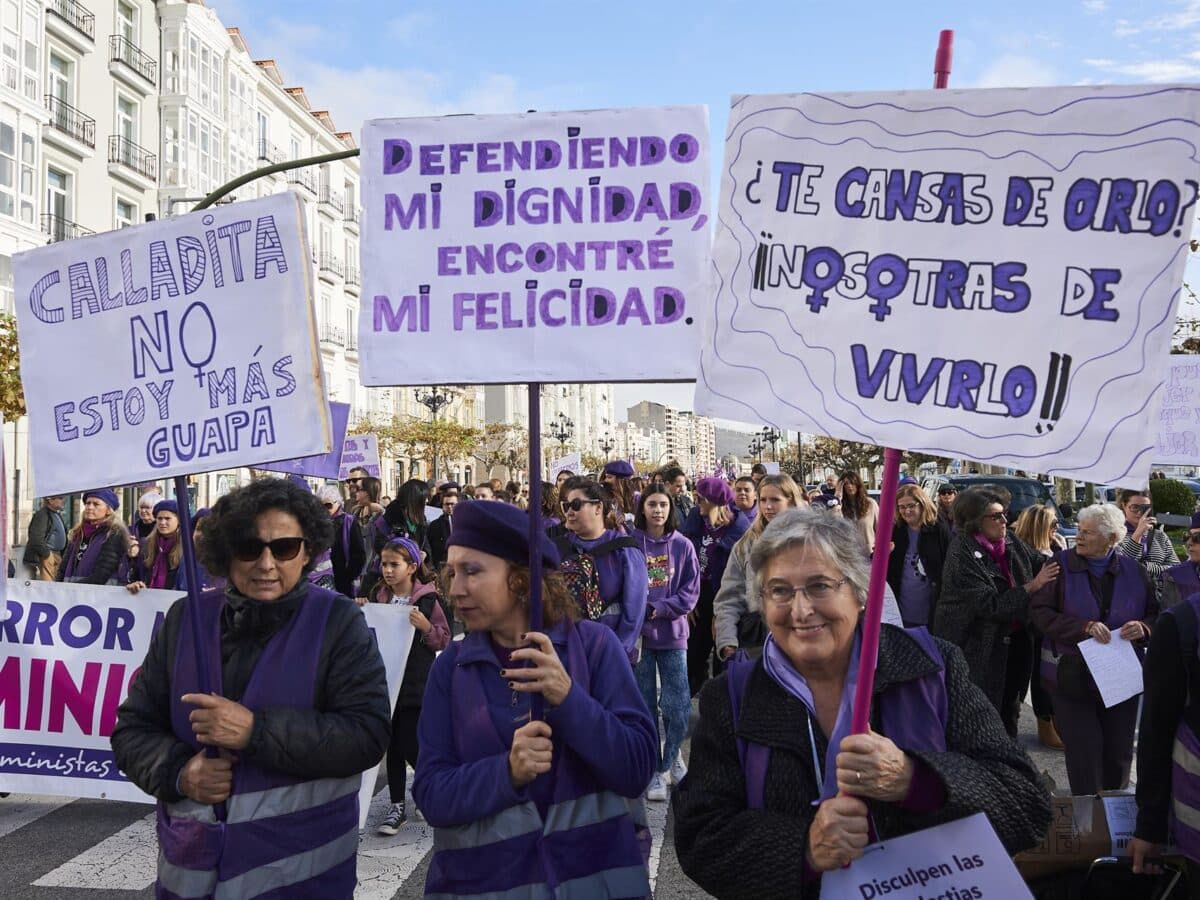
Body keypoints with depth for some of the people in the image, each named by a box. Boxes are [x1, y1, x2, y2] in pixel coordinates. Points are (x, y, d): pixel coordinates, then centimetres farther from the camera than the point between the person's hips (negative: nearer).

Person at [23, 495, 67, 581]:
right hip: (47, 557, -9)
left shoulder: (57, 514, 16)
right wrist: (47, 554, -14)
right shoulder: (42, 515, -13)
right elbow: (36, 540, -21)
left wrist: (60, 556, 15)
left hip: (57, 555, 9)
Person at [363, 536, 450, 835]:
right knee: (392, 746, 9)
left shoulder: (428, 599, -8)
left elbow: (444, 640, -4)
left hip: (416, 684, -5)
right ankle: (397, 807, 20)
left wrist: (425, 627, -22)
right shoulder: (378, 596, 6)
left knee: (410, 747, -6)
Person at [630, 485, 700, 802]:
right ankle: (655, 771, 16)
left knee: (679, 707, 1)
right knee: (646, 706, 5)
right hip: (639, 633, -1)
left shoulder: (682, 545, 3)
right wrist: (638, 612, -17)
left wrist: (658, 608, -12)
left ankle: (671, 759, 26)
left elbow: (690, 592, 1)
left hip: (673, 633, 1)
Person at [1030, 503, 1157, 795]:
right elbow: (1040, 612, -11)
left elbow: (1155, 615, 9)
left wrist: (1143, 628, -14)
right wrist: (1084, 627, -23)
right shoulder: (1061, 565, -6)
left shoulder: (1134, 571, 3)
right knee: (1084, 751, -1)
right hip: (1073, 678, -3)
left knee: (1119, 752, 12)